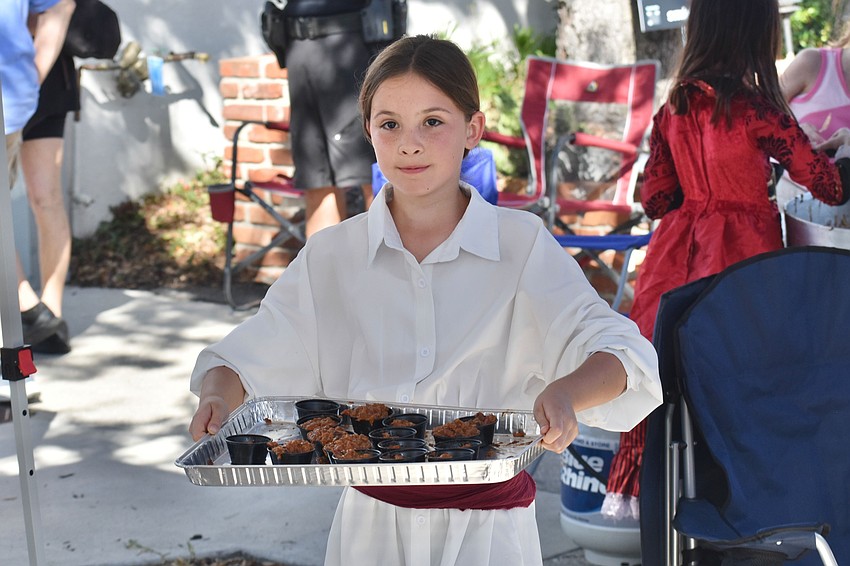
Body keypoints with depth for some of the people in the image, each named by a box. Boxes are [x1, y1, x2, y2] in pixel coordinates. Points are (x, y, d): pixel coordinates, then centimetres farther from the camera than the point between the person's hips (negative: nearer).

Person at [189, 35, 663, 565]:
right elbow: (245, 360, 4)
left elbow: (620, 351, -13)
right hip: (371, 520, 2)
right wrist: (219, 397, -19)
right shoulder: (331, 256, 0)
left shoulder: (522, 245, -6)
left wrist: (565, 393, -34)